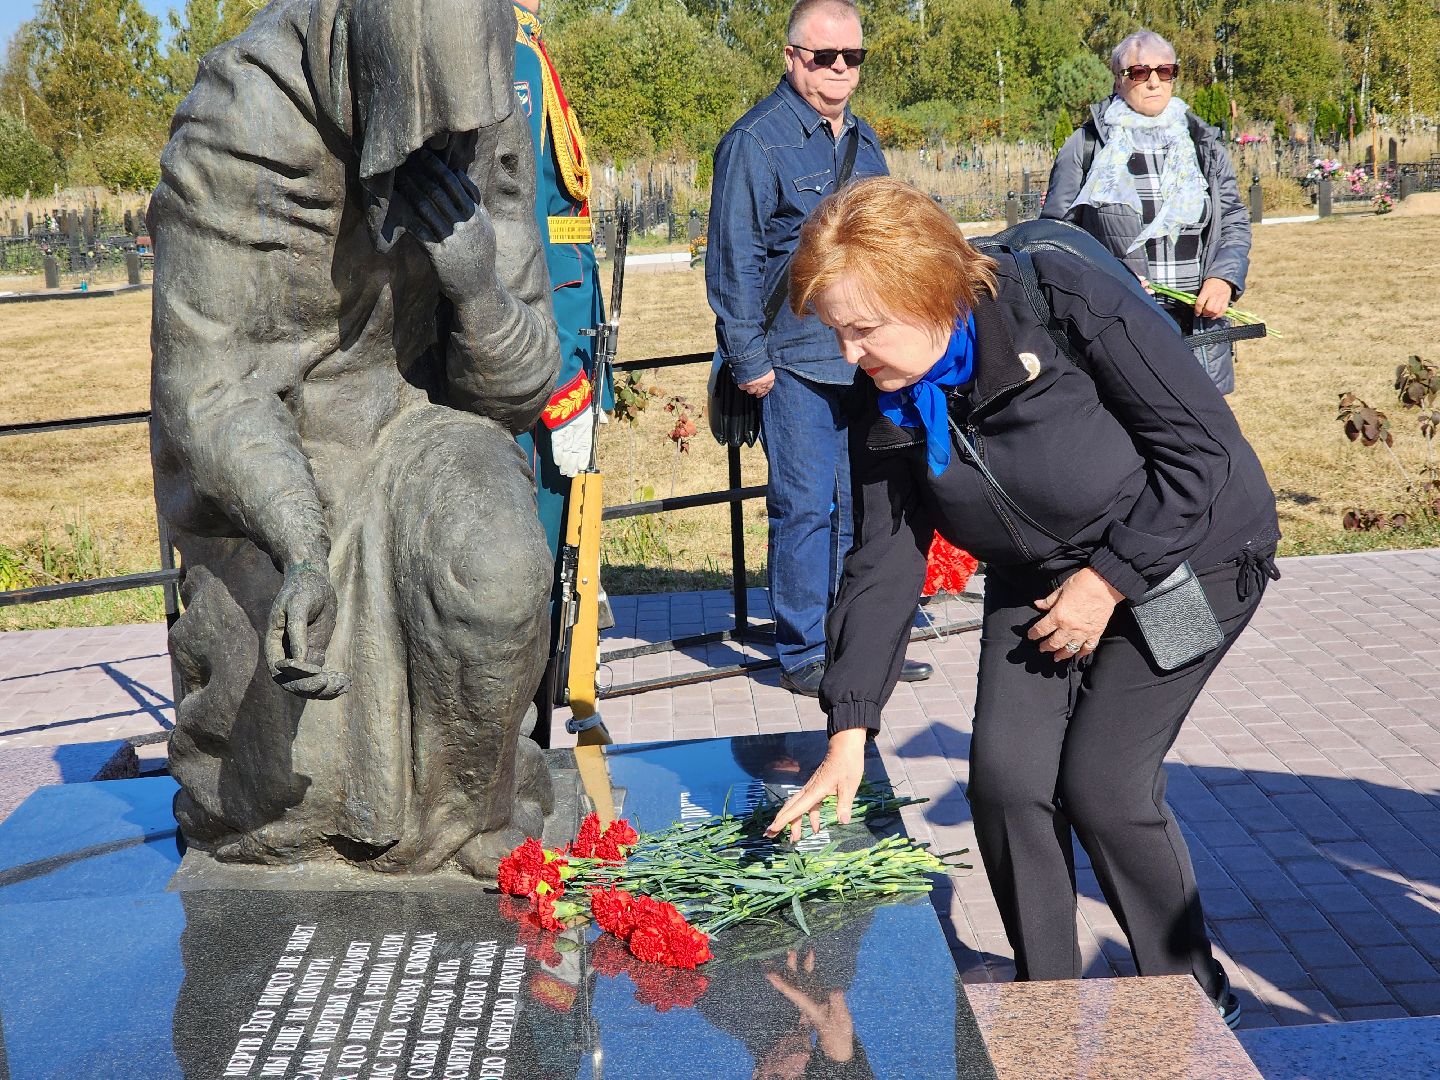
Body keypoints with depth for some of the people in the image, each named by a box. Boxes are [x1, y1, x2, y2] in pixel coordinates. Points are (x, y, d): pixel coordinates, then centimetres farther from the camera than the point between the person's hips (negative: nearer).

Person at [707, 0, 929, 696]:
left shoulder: (864, 140, 16)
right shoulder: (756, 141, -6)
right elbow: (734, 263, -9)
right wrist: (749, 360, -12)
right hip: (799, 364, -7)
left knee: (861, 505, 11)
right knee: (804, 507, -2)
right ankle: (802, 655, 8)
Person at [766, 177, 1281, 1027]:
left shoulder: (1065, 304, -28)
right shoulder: (888, 406, -11)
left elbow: (1203, 442, -22)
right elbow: (884, 563, -8)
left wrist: (1110, 577, -22)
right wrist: (849, 736, -13)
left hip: (1184, 548, -5)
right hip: (1040, 575, 5)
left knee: (1102, 781, -11)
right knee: (1006, 773, -7)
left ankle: (1193, 995, 13)